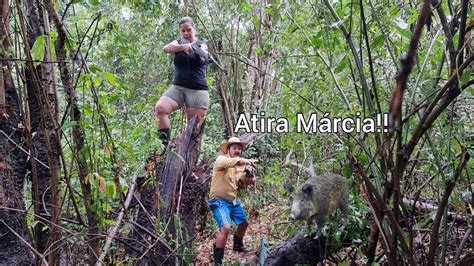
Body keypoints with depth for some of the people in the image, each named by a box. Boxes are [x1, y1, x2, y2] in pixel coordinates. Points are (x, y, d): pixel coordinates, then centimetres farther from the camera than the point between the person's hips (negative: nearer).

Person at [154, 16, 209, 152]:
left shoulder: (201, 45, 7)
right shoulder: (178, 43, 12)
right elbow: (166, 48, -12)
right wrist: (183, 46, -31)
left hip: (198, 91, -1)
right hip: (177, 88, 2)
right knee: (160, 108, -24)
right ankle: (165, 144, -20)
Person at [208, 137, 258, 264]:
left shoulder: (241, 166, 9)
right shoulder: (221, 159, -13)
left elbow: (241, 186, 10)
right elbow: (228, 162, -38)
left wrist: (248, 180, -12)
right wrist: (244, 160, -55)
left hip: (233, 200, 8)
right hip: (219, 201, -8)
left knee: (244, 223, 24)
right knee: (226, 227, -26)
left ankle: (238, 245, 52)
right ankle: (218, 261, -15)